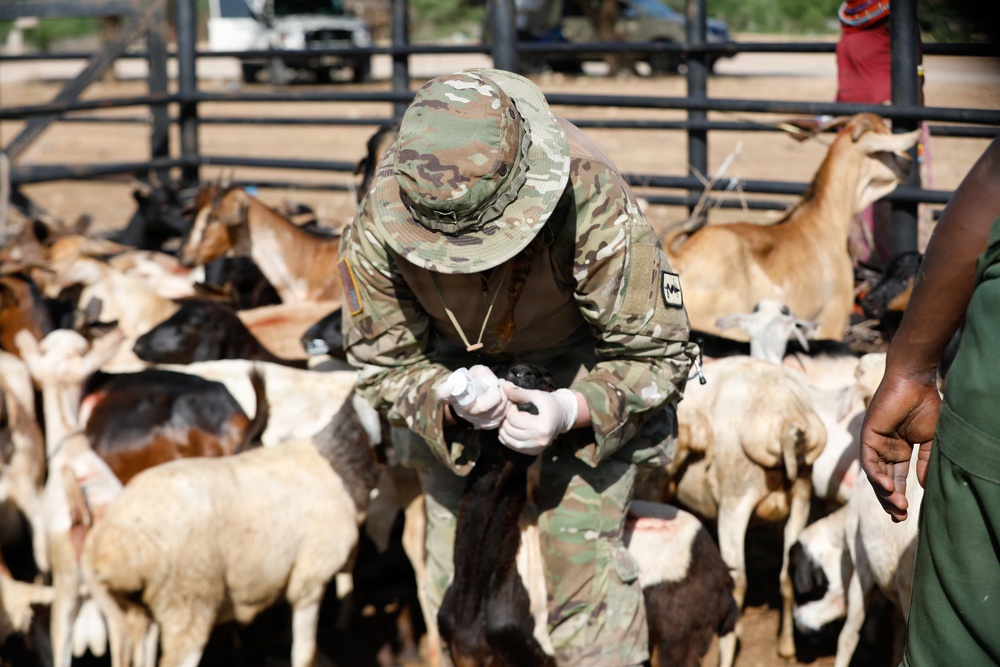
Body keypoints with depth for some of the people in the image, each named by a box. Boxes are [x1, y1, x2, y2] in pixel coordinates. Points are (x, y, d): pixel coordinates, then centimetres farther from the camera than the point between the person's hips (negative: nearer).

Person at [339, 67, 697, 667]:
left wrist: (571, 410, -41)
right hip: (449, 364, 2)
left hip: (583, 364, -2)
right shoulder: (377, 231, -30)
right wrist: (448, 396, -38)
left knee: (583, 544, -14)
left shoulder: (596, 205, -37)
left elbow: (658, 355, -24)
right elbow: (385, 365, -15)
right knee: (457, 550, -1)